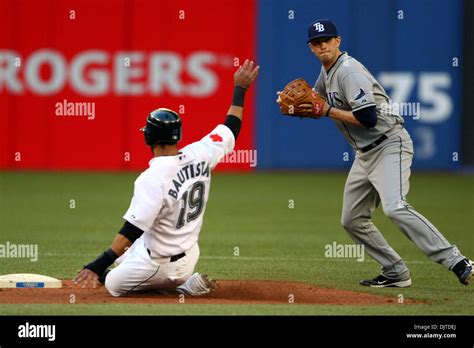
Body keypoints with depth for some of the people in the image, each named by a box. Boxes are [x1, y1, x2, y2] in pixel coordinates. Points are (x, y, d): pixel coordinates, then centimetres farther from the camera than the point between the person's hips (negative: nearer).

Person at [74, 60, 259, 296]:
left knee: (114, 285, 14)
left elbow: (132, 231, -32)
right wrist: (240, 89, 19)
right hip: (189, 256, 9)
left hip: (160, 263, -9)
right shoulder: (199, 155, -11)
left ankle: (183, 285, -1)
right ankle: (180, 280, 17)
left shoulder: (152, 179, -28)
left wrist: (100, 265, -32)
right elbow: (230, 128, 7)